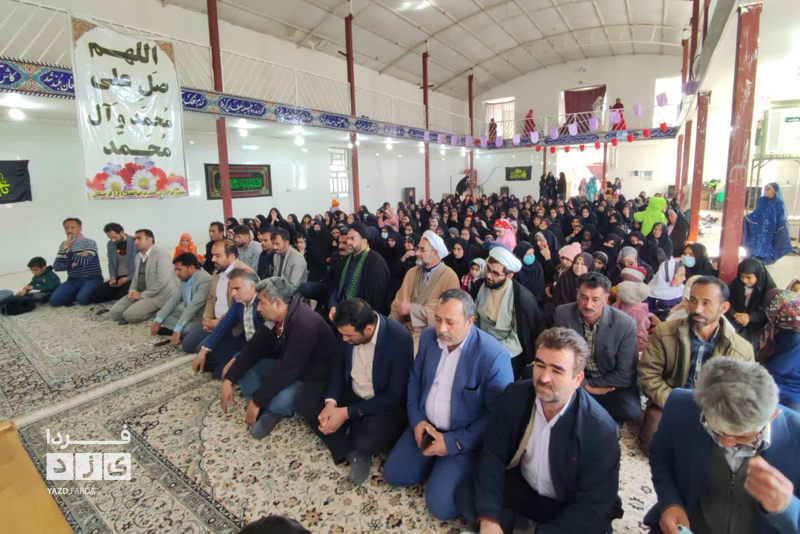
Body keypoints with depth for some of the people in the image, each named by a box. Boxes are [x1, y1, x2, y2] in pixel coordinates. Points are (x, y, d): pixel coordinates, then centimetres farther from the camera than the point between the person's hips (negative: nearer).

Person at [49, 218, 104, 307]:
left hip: (91, 279, -5)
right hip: (73, 280, 5)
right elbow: (56, 266, 4)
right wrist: (71, 265, -14)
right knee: (54, 300, -13)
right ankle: (77, 294, 11)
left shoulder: (90, 242, -9)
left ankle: (81, 294, 4)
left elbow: (85, 262, -23)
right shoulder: (63, 245, 7)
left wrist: (67, 250, -17)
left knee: (82, 299, -30)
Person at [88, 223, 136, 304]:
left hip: (132, 278, -6)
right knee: (93, 296, -8)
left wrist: (128, 278, -16)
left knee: (122, 297, -32)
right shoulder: (110, 244, 10)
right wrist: (113, 277, -1)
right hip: (117, 278, 6)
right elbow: (111, 264, 17)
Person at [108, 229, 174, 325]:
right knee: (113, 313, -1)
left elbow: (162, 282, -23)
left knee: (129, 315, -24)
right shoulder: (138, 256, 12)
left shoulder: (162, 254, -16)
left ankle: (155, 310, -2)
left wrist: (142, 294, -16)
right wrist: (132, 290, 0)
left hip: (157, 296, -9)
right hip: (139, 293, 9)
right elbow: (136, 276, 22)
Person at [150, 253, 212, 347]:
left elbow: (193, 307, -30)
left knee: (187, 328, -35)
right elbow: (174, 299, 2)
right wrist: (158, 320, -6)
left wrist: (177, 330, -31)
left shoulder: (205, 280, -26)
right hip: (188, 315, 9)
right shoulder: (184, 278, 2)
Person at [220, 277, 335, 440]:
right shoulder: (274, 315, -7)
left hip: (313, 378, -8)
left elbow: (288, 371, -33)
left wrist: (256, 401, -26)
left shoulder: (306, 324, -33)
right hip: (285, 368, 8)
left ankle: (272, 410, -1)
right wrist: (228, 380, -10)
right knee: (243, 363, 0)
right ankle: (266, 409, -5)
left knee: (279, 401, -36)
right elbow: (254, 348, -1)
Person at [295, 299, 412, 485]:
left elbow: (395, 396, -23)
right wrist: (331, 401, -17)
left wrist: (347, 413, -25)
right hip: (352, 393, 6)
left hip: (386, 404, -6)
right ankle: (353, 453, -14)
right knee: (303, 394, -8)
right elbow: (337, 367, 2)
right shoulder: (349, 330, -13)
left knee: (371, 440, -35)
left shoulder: (400, 340, -29)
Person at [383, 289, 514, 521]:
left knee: (440, 505, -14)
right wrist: (416, 419, -5)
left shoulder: (494, 356, -25)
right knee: (393, 474, 3)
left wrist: (454, 442, -18)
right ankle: (435, 465, 24)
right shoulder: (428, 337, -6)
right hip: (425, 425, 6)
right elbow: (415, 378, 8)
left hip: (464, 437, -5)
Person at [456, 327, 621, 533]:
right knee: (467, 495, -16)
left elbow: (594, 506, -20)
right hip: (521, 486, 2)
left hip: (569, 508, -2)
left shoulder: (601, 430, -26)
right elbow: (492, 454, -13)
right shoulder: (515, 396, -17)